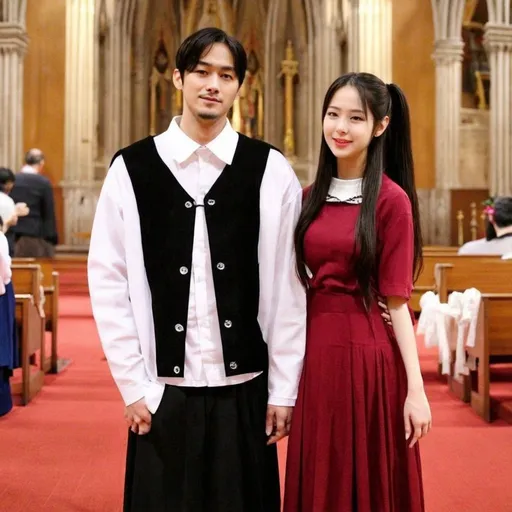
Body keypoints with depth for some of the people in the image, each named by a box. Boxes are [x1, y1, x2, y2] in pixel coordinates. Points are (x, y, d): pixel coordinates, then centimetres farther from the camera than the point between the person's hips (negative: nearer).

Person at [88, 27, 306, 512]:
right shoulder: (131, 168, 0)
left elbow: (287, 286, 0)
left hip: (245, 389, 0)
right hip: (162, 390, 0)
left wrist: (283, 389, -1)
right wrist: (134, 386, -3)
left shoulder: (271, 171, 0)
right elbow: (108, 282, 0)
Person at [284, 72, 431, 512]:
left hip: (366, 356, -5)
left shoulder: (391, 199, -9)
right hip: (313, 353, 6)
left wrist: (415, 389, -13)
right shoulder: (312, 196, 8)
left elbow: (396, 300, -10)